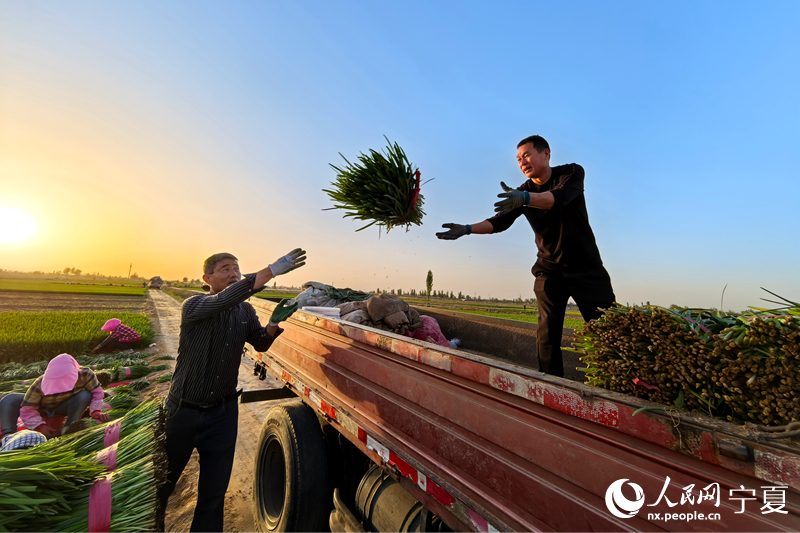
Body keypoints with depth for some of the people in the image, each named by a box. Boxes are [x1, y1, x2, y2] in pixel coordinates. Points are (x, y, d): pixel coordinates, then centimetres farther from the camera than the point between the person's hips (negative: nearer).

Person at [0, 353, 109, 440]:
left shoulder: (85, 375, -37)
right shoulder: (40, 384, -34)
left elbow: (96, 391, -22)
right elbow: (27, 410, -22)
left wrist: (95, 411, -35)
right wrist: (40, 426, -33)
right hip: (40, 407, 1)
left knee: (85, 396, -33)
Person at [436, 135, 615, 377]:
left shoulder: (572, 172, -7)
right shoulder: (522, 192, 2)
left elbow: (560, 197, -29)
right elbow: (499, 222, -8)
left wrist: (525, 198, -49)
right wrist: (467, 229, -23)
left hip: (586, 268, -1)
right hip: (550, 269, 2)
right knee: (548, 329, -9)